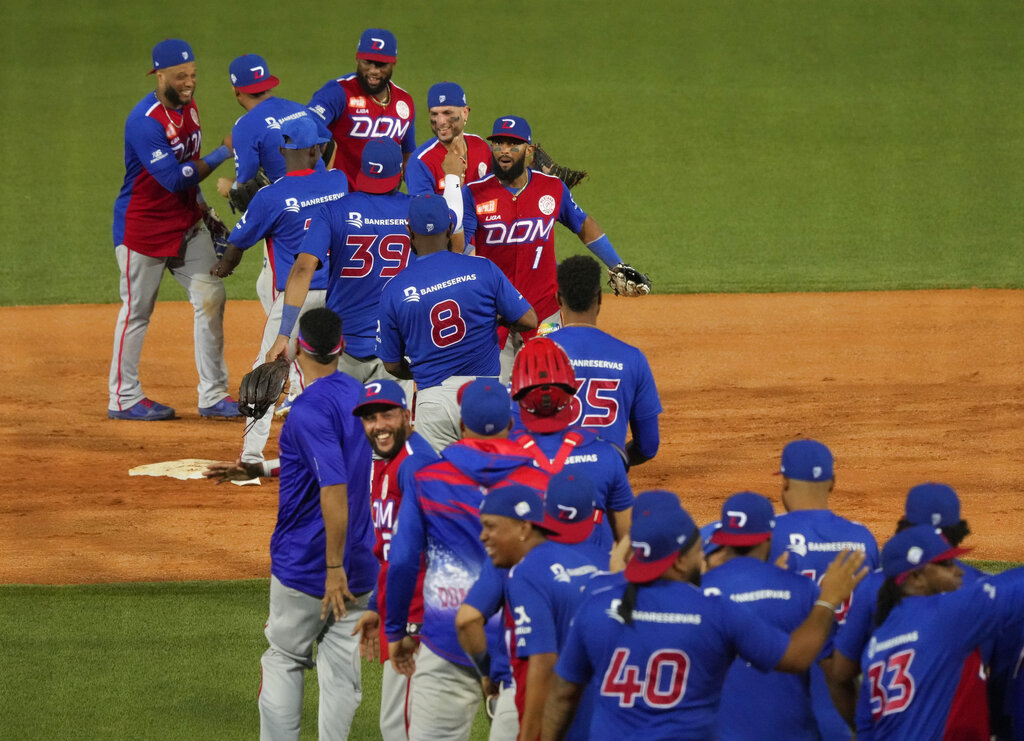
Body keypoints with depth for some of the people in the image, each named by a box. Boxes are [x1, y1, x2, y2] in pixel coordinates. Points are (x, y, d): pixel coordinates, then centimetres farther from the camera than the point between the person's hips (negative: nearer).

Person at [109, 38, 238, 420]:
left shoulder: (188, 108, 5)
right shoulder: (145, 122, -23)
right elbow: (173, 177, -28)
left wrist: (202, 207, 14)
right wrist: (222, 153, -26)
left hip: (186, 224, 8)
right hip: (143, 227, -8)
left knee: (210, 298, 2)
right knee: (137, 311, 2)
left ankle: (213, 395, 9)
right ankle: (124, 399, 14)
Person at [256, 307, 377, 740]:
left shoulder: (311, 409, -21)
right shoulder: (359, 394, 5)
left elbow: (335, 490, -29)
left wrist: (334, 569, -26)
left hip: (307, 567, -7)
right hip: (361, 563, 7)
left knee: (283, 659, 9)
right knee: (341, 666, 8)